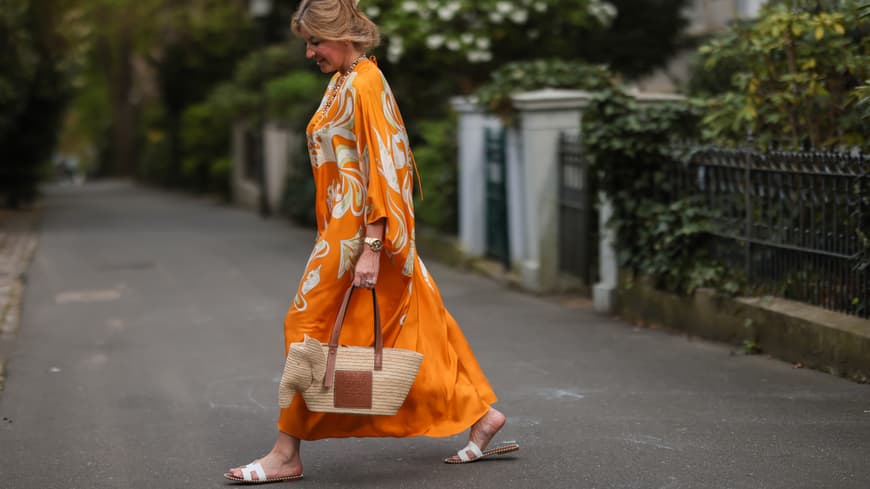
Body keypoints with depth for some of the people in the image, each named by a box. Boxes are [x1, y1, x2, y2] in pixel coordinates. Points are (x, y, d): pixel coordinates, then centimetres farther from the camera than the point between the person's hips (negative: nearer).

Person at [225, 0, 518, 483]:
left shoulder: (363, 85, -16)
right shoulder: (343, 82, 13)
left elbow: (379, 169, -21)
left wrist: (370, 249, -23)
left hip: (359, 228, -10)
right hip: (343, 223, 10)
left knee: (310, 327, -5)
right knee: (411, 325, 13)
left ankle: (287, 453, 2)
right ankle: (481, 414, 19)